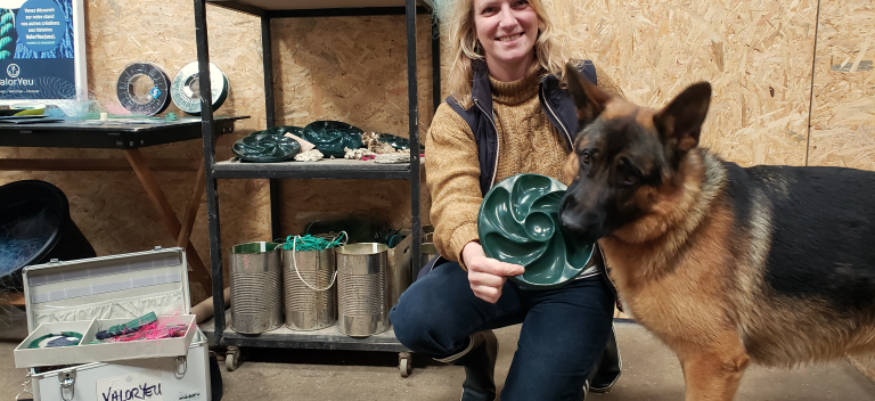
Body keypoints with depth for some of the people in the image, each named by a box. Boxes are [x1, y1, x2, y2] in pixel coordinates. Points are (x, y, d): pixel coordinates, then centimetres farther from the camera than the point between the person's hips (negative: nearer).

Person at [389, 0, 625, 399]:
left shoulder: (585, 84, -4)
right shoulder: (456, 116, -6)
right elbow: (455, 196, -22)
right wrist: (471, 251, -46)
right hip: (496, 268, 1)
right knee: (413, 319, -27)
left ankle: (593, 348, 22)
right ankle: (478, 352, 12)